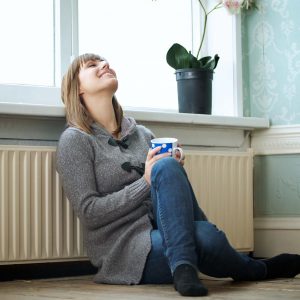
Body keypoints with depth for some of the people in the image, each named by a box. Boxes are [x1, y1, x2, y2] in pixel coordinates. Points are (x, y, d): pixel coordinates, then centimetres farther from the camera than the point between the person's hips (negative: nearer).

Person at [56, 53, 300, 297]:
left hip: (164, 236, 5)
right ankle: (258, 269, -7)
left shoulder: (142, 134, 17)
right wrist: (146, 182, -16)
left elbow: (181, 195, 17)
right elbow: (89, 212, -9)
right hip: (123, 251, -5)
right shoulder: (75, 140, 0)